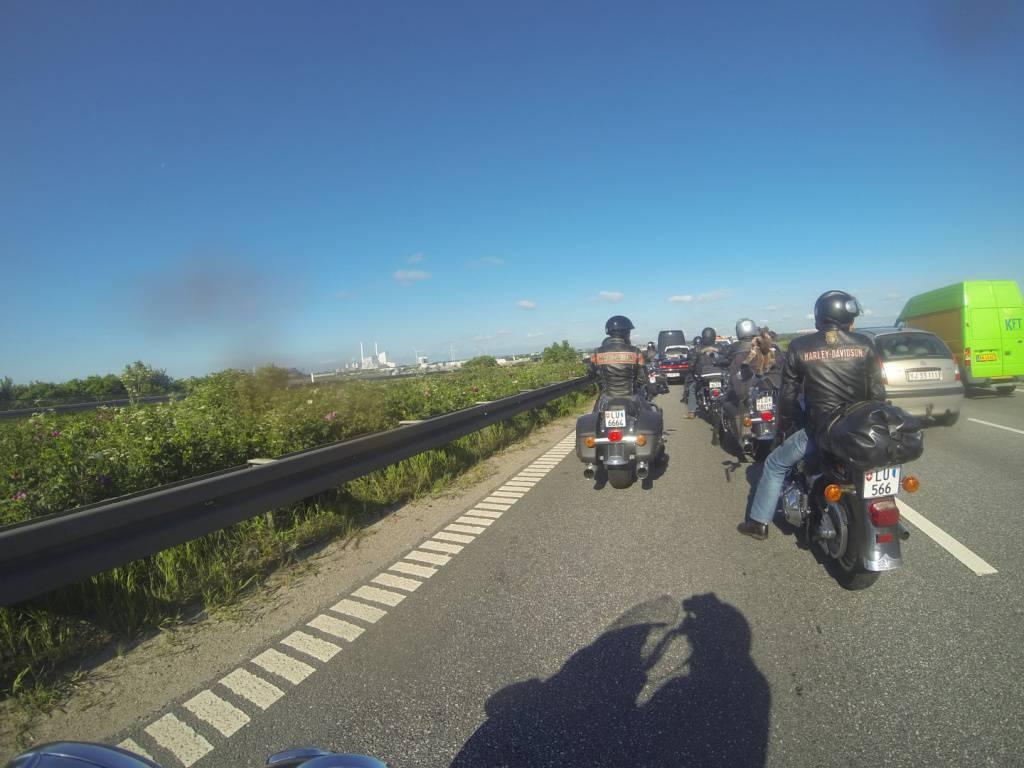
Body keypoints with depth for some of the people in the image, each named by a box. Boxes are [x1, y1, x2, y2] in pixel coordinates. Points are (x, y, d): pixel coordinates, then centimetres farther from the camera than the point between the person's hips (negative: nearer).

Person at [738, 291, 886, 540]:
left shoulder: (799, 347, -4)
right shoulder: (864, 345, 0)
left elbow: (789, 394, 1)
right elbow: (877, 393, 1)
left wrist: (785, 424, 16)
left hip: (819, 429, -2)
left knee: (775, 464, 17)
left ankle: (759, 522, 19)